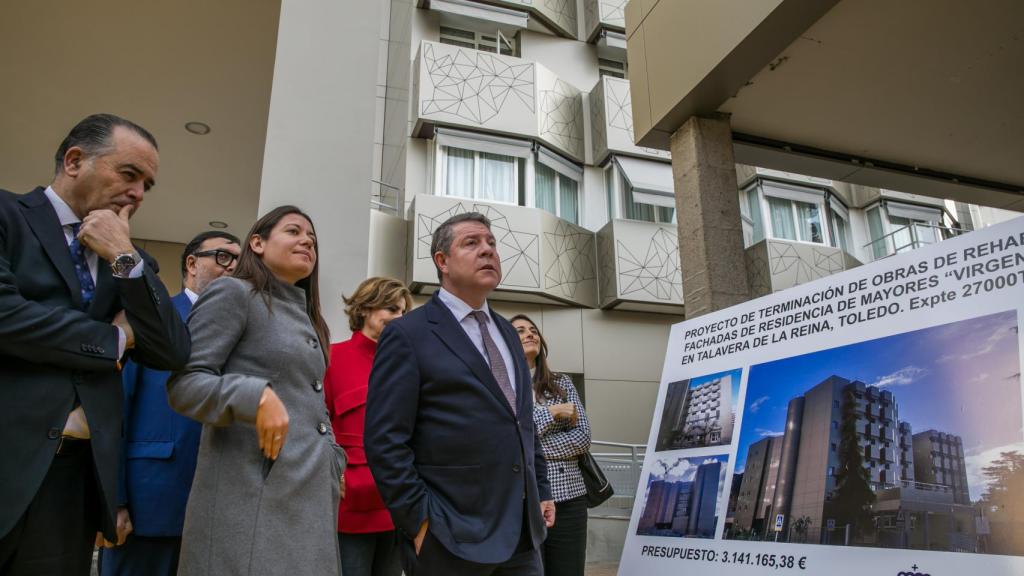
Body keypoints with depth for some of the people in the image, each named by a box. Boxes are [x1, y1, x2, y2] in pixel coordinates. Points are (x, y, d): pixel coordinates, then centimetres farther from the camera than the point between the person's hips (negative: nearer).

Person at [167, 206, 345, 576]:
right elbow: (183, 383, -11)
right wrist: (256, 396, -26)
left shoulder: (306, 319, 21)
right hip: (251, 497, -7)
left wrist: (334, 466, 14)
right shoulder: (233, 292, -3)